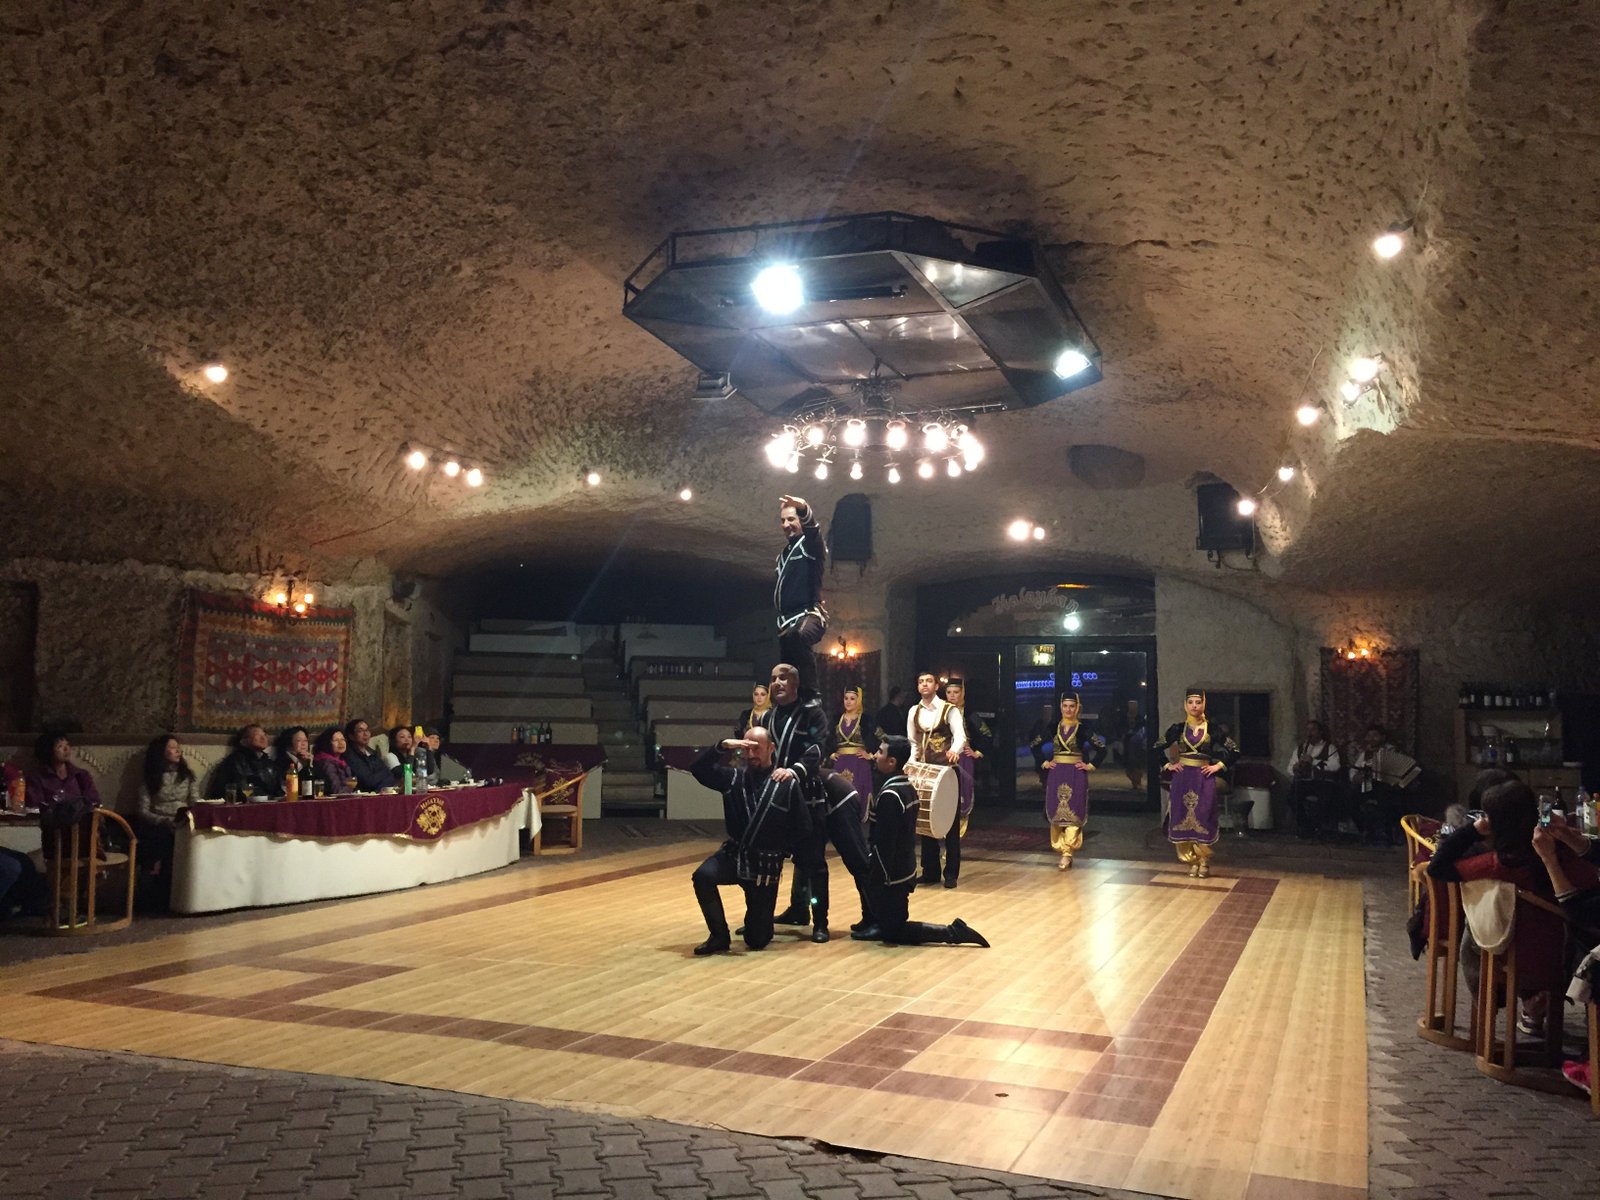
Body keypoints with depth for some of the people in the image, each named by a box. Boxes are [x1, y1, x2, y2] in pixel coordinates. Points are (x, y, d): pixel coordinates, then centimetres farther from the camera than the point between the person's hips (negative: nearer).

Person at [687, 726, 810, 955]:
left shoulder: (788, 784, -8)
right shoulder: (734, 778, 0)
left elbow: (801, 826, -1)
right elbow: (697, 769, -9)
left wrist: (782, 850, -2)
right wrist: (722, 746, -20)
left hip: (766, 865, -2)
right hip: (734, 854, 2)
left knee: (757, 940, 1)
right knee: (702, 876, -32)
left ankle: (757, 922, 40)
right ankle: (719, 937, -12)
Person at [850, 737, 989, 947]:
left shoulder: (889, 795, -24)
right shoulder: (908, 787, 6)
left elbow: (884, 843, -25)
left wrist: (876, 881, -18)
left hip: (892, 875, -9)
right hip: (905, 869, 9)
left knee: (895, 933, 2)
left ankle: (952, 932, -2)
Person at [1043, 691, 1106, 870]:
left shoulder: (1084, 728, -3)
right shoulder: (1054, 727, 6)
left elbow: (1101, 748, -3)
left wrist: (1090, 766, -6)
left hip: (1076, 775, -3)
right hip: (1056, 775, 3)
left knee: (1073, 814, -7)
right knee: (1056, 813, 3)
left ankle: (1067, 853, -9)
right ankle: (1060, 848, 14)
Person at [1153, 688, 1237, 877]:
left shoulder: (1211, 729, 0)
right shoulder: (1178, 728, 3)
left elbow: (1234, 750, 4)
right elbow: (1158, 748, 11)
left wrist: (1218, 766, -3)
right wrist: (1167, 765, 1)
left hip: (1204, 779, -1)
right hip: (1183, 778, 1)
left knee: (1203, 819, -2)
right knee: (1184, 818, 0)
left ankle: (1204, 861, 8)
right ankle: (1193, 861, 10)